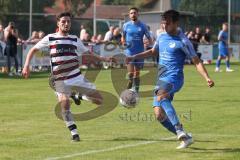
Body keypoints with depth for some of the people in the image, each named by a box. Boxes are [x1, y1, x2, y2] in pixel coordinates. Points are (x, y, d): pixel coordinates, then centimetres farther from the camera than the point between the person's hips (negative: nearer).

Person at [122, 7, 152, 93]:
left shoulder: (142, 26, 2)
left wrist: (149, 42, -17)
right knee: (130, 74, -13)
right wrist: (123, 42, -6)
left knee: (137, 74, 8)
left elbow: (149, 38, 5)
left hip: (140, 53, 1)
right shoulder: (126, 25, 3)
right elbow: (123, 37, 15)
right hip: (130, 53, -1)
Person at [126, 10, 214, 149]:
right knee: (159, 115, -4)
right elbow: (153, 52, 34)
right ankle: (185, 138, 6)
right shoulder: (162, 37, 15)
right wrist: (133, 57, 26)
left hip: (174, 78, -8)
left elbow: (196, 61, -6)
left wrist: (207, 78, -19)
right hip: (162, 80, 8)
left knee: (161, 96, -37)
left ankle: (179, 130, -44)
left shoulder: (182, 41, -6)